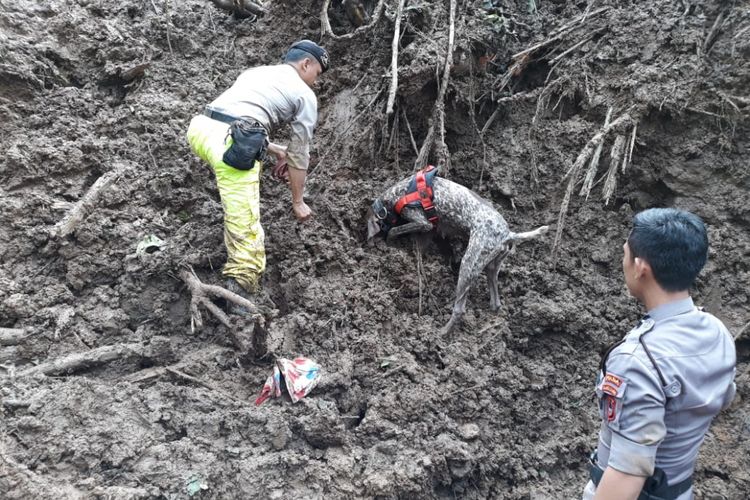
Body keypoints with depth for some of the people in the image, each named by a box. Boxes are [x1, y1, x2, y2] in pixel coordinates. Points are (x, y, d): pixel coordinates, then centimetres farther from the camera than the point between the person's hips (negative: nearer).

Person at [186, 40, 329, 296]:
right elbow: (299, 153, 14)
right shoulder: (305, 95, 13)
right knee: (245, 222, -6)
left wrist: (277, 150, 35)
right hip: (229, 144, -7)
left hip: (200, 128, 8)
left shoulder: (255, 72, 32)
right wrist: (298, 202, 23)